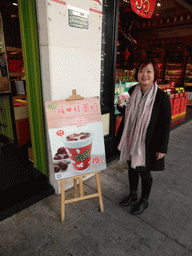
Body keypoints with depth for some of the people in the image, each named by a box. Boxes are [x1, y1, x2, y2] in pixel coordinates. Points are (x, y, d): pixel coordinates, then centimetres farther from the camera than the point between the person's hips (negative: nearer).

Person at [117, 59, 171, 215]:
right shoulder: (132, 91, -1)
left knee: (144, 172, 11)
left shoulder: (162, 97, -16)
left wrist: (162, 148, -11)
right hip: (130, 140, 5)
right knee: (132, 168, 20)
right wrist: (121, 105, -10)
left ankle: (144, 201, 39)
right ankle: (133, 195, 46)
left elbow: (166, 124, -11)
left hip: (148, 143, -5)